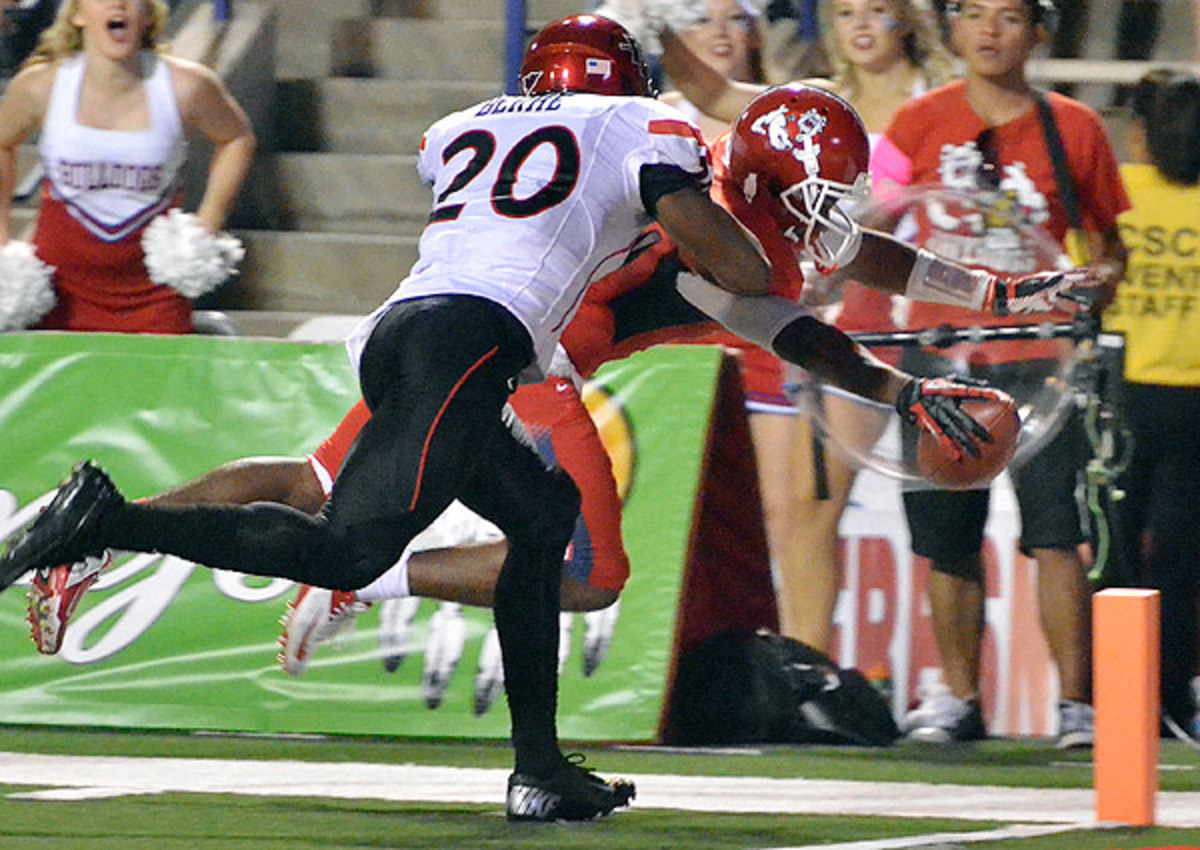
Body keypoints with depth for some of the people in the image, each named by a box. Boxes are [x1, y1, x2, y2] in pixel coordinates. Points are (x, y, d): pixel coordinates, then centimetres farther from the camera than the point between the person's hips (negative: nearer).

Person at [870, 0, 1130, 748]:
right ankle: (959, 699, 19)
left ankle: (1077, 701, -7)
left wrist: (1104, 275, -8)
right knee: (947, 540, 6)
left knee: (1055, 535, -11)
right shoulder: (921, 123, 4)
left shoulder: (1074, 129, 3)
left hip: (1036, 355, -2)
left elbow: (1107, 238, 13)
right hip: (940, 349, 2)